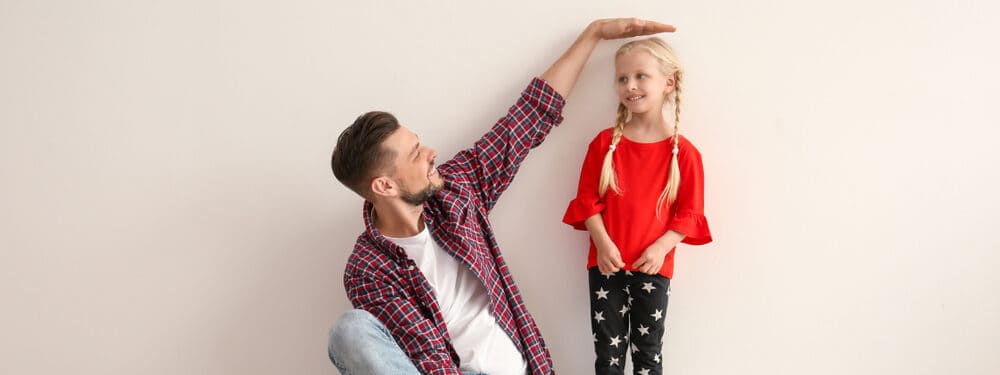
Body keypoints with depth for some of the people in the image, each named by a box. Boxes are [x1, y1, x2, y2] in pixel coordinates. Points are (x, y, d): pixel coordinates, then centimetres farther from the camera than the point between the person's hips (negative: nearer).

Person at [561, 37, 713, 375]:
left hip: (654, 267, -1)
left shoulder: (683, 152, -5)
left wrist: (661, 248, -16)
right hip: (607, 264, 1)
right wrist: (603, 243, -14)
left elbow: (690, 212, -3)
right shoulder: (605, 143, 0)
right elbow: (587, 198, 0)